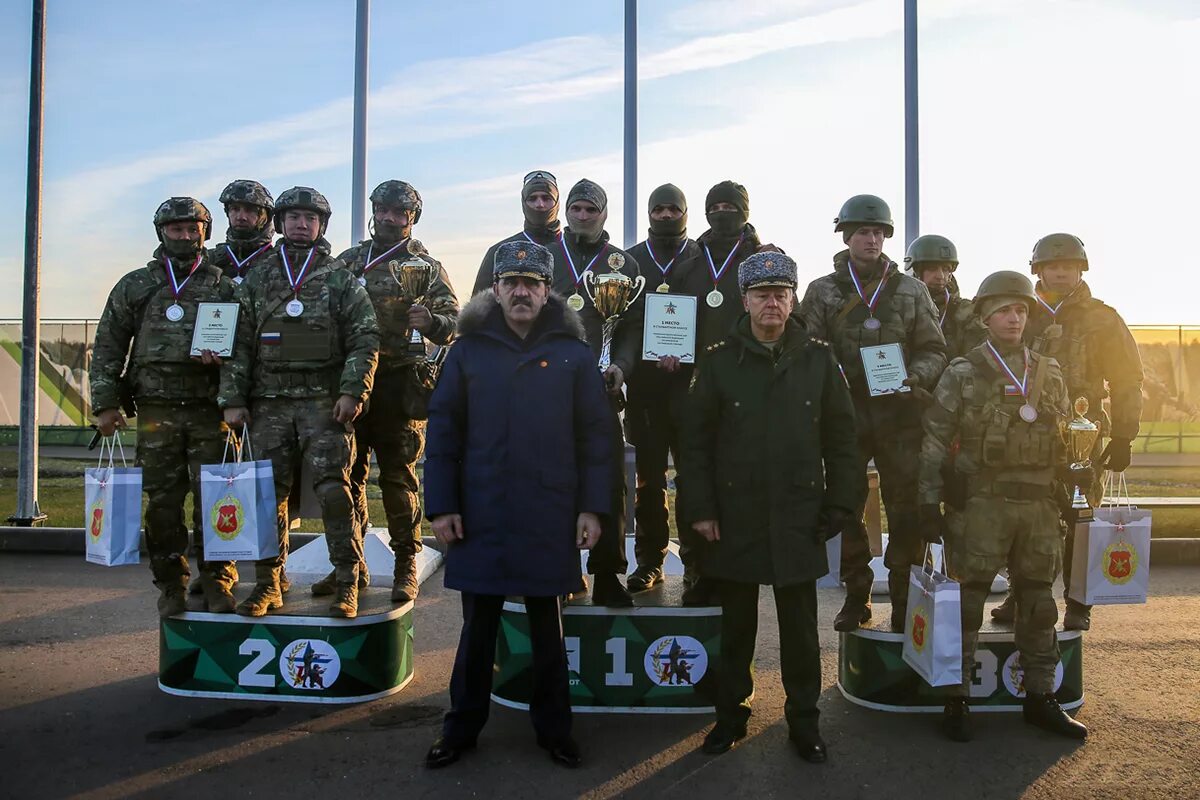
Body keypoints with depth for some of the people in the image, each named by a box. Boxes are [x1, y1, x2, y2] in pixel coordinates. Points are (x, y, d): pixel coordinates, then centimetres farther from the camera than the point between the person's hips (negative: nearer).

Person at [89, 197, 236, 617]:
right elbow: (108, 348, 10)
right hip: (156, 410, 1)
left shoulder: (223, 286, 9)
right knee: (162, 502, 4)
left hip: (209, 410, -1)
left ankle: (217, 585, 8)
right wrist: (105, 403, 3)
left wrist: (222, 354, -11)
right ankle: (171, 588, 15)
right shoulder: (134, 286, 11)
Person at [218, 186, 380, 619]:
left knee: (333, 489, -11)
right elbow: (239, 343, 11)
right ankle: (267, 584, 15)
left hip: (325, 401, -3)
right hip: (269, 402, 3)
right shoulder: (257, 279, 14)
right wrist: (233, 399, 4)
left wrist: (353, 392, -10)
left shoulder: (340, 278, 7)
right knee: (269, 493, 4)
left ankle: (347, 583, -3)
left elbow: (365, 339, 1)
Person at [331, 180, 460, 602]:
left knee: (398, 476, 0)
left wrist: (430, 320, -22)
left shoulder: (426, 266, 6)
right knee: (347, 472, 7)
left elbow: (454, 323, 0)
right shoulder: (349, 260, 14)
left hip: (399, 386, -3)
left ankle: (406, 566, 9)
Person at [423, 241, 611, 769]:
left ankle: (553, 728, 28)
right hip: (480, 516, 1)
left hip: (550, 519, 0)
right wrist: (441, 505, -4)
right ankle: (462, 728, 27)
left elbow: (595, 434, 1)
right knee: (478, 625, 11)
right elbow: (443, 429, 2)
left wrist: (592, 507, -4)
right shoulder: (469, 349, 3)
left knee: (547, 626, 13)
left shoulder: (573, 353, 1)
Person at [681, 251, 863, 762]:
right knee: (736, 626, 13)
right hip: (735, 521, 0)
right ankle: (731, 714, 28)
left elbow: (841, 439, 4)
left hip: (798, 522, 0)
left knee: (800, 628, 10)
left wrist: (837, 506, -1)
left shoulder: (818, 359, 3)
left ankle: (803, 720, 26)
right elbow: (696, 440, 0)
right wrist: (701, 508, -5)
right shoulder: (720, 361, 1)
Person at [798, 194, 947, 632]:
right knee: (845, 505, 6)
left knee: (906, 505, 0)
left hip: (900, 415, 0)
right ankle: (856, 594, 19)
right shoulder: (822, 291, 7)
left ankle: (904, 596, 12)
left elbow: (933, 351, 9)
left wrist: (914, 378, -10)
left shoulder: (911, 290, 9)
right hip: (845, 412, 0)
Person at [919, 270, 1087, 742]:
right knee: (967, 600, -1)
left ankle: (1040, 697, 23)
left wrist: (1065, 498, 11)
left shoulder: (1049, 373, 12)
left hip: (1041, 504, 4)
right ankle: (957, 699, 9)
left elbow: (1065, 437, 17)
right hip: (985, 504, -4)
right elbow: (934, 442, -2)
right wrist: (930, 503, -6)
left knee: (1038, 602, 11)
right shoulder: (962, 374, -1)